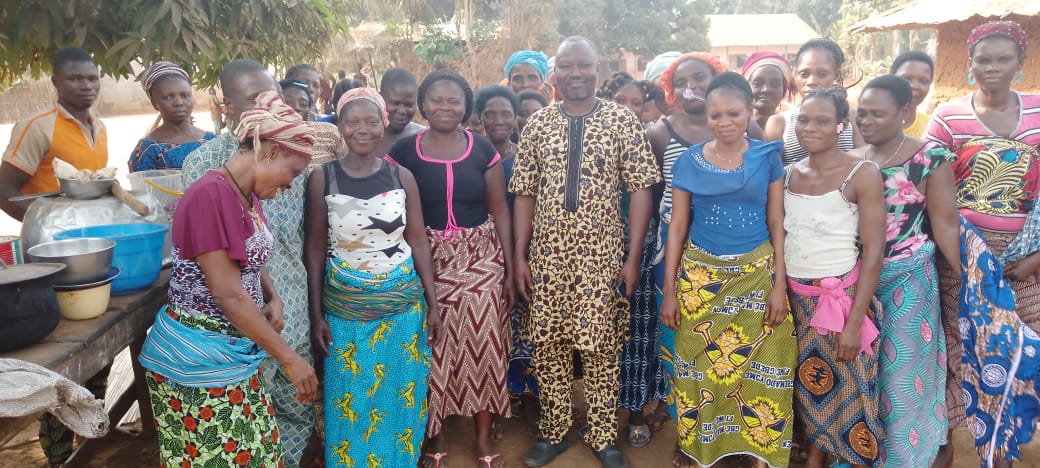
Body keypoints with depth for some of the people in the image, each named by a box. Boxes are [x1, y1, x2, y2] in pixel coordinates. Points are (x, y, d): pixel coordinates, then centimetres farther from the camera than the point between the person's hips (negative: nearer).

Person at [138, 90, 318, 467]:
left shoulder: (247, 196, 7)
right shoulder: (211, 194, -21)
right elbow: (229, 294, -24)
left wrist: (274, 299, 0)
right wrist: (289, 357, -20)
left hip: (236, 355, 8)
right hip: (198, 361, -8)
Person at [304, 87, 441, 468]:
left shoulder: (402, 176, -1)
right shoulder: (322, 178, -5)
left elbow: (418, 241, 2)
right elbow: (315, 248, -2)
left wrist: (432, 304, 1)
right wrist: (316, 313, -4)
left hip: (403, 303, 1)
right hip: (344, 306, -1)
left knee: (399, 398, 12)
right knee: (350, 403, 10)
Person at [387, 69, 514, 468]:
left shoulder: (483, 150, 3)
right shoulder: (403, 151, 0)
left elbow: (500, 211, 5)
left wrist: (511, 269, 2)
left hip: (480, 258, 1)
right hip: (426, 260, 0)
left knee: (482, 344, -1)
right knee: (432, 348, 5)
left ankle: (484, 435, 18)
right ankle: (434, 433, 27)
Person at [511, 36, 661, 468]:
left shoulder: (622, 120, -2)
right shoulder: (537, 124, 4)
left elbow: (640, 189, -3)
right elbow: (524, 193, 6)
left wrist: (633, 258, -7)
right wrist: (519, 257, 1)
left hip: (601, 258, -2)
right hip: (547, 257, 2)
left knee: (601, 349, 5)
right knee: (548, 346, 9)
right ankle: (553, 432, 27)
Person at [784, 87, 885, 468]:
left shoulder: (862, 174, -12)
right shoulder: (788, 173, 3)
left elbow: (873, 252, -13)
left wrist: (854, 321, -16)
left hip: (841, 297, -4)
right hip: (795, 297, 4)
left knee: (848, 389, 5)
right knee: (810, 381, 14)